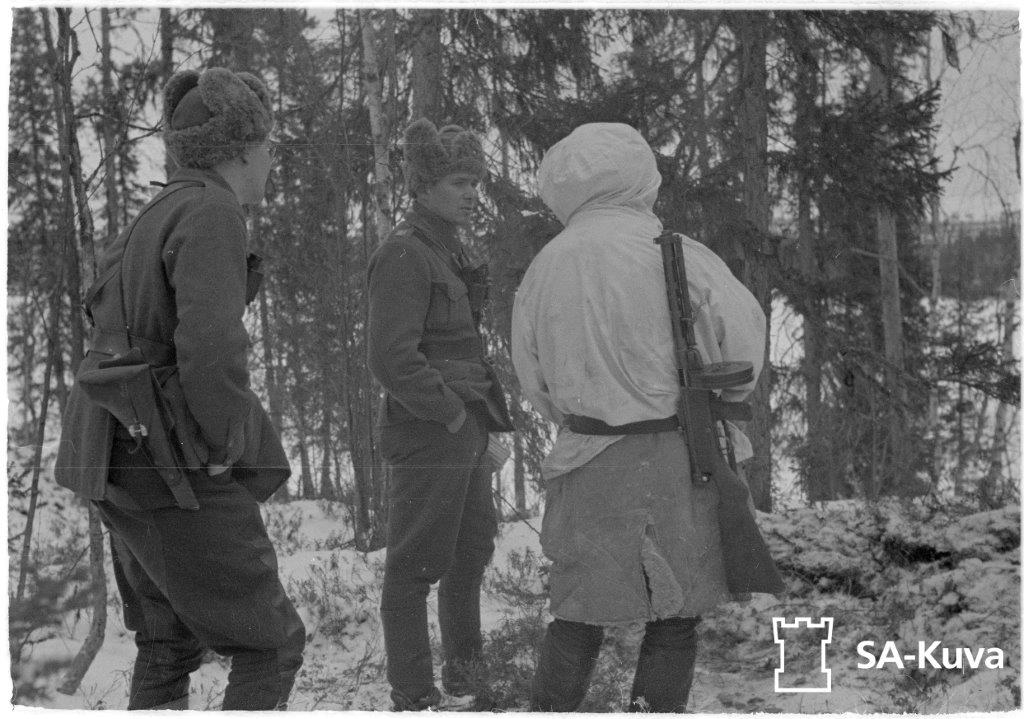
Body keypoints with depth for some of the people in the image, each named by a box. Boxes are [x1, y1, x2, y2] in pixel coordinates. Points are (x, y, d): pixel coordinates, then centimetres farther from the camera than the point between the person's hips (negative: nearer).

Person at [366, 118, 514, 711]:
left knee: (471, 557, 18)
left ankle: (466, 681, 31)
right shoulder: (404, 255, -13)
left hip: (468, 436, 10)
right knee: (416, 568, -1)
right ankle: (415, 696, 8)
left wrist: (484, 417, 13)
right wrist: (453, 414, -15)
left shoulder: (452, 254, 16)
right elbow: (392, 357, -21)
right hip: (427, 437, -10)